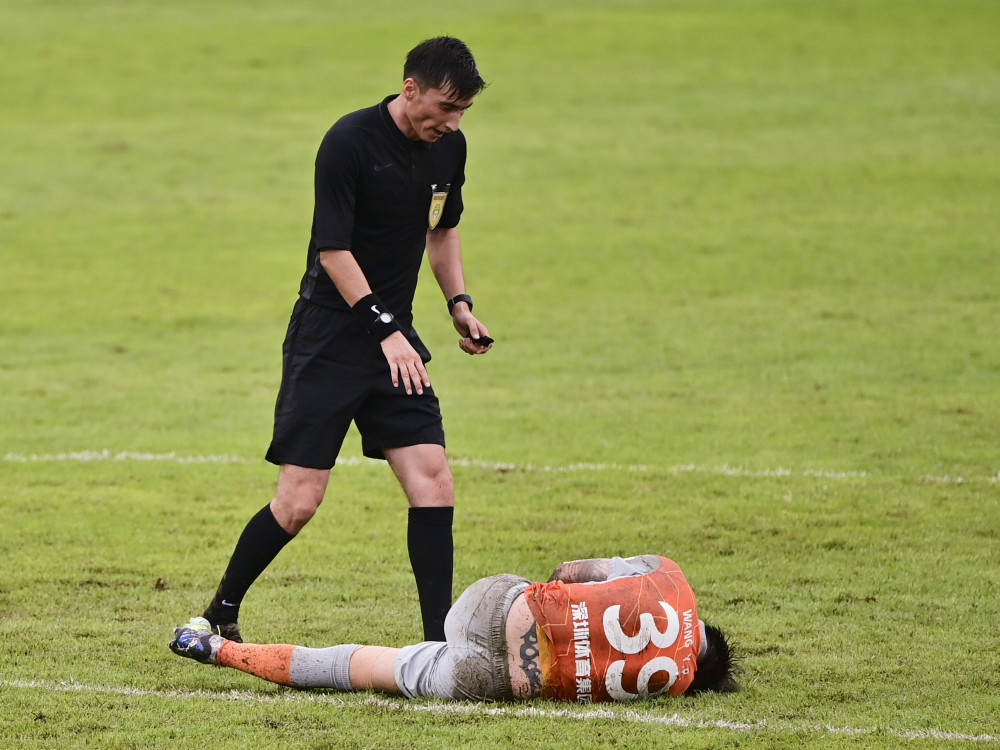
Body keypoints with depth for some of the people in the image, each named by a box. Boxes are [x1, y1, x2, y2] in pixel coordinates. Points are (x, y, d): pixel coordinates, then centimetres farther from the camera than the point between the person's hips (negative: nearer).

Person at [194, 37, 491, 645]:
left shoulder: (448, 147, 5)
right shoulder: (350, 141, -17)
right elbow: (333, 250, -18)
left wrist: (459, 303, 10)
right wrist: (385, 329, -22)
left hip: (396, 338, 6)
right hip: (328, 338, -6)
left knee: (434, 484, -7)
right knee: (300, 502, -7)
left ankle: (439, 641, -3)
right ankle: (220, 615, 13)